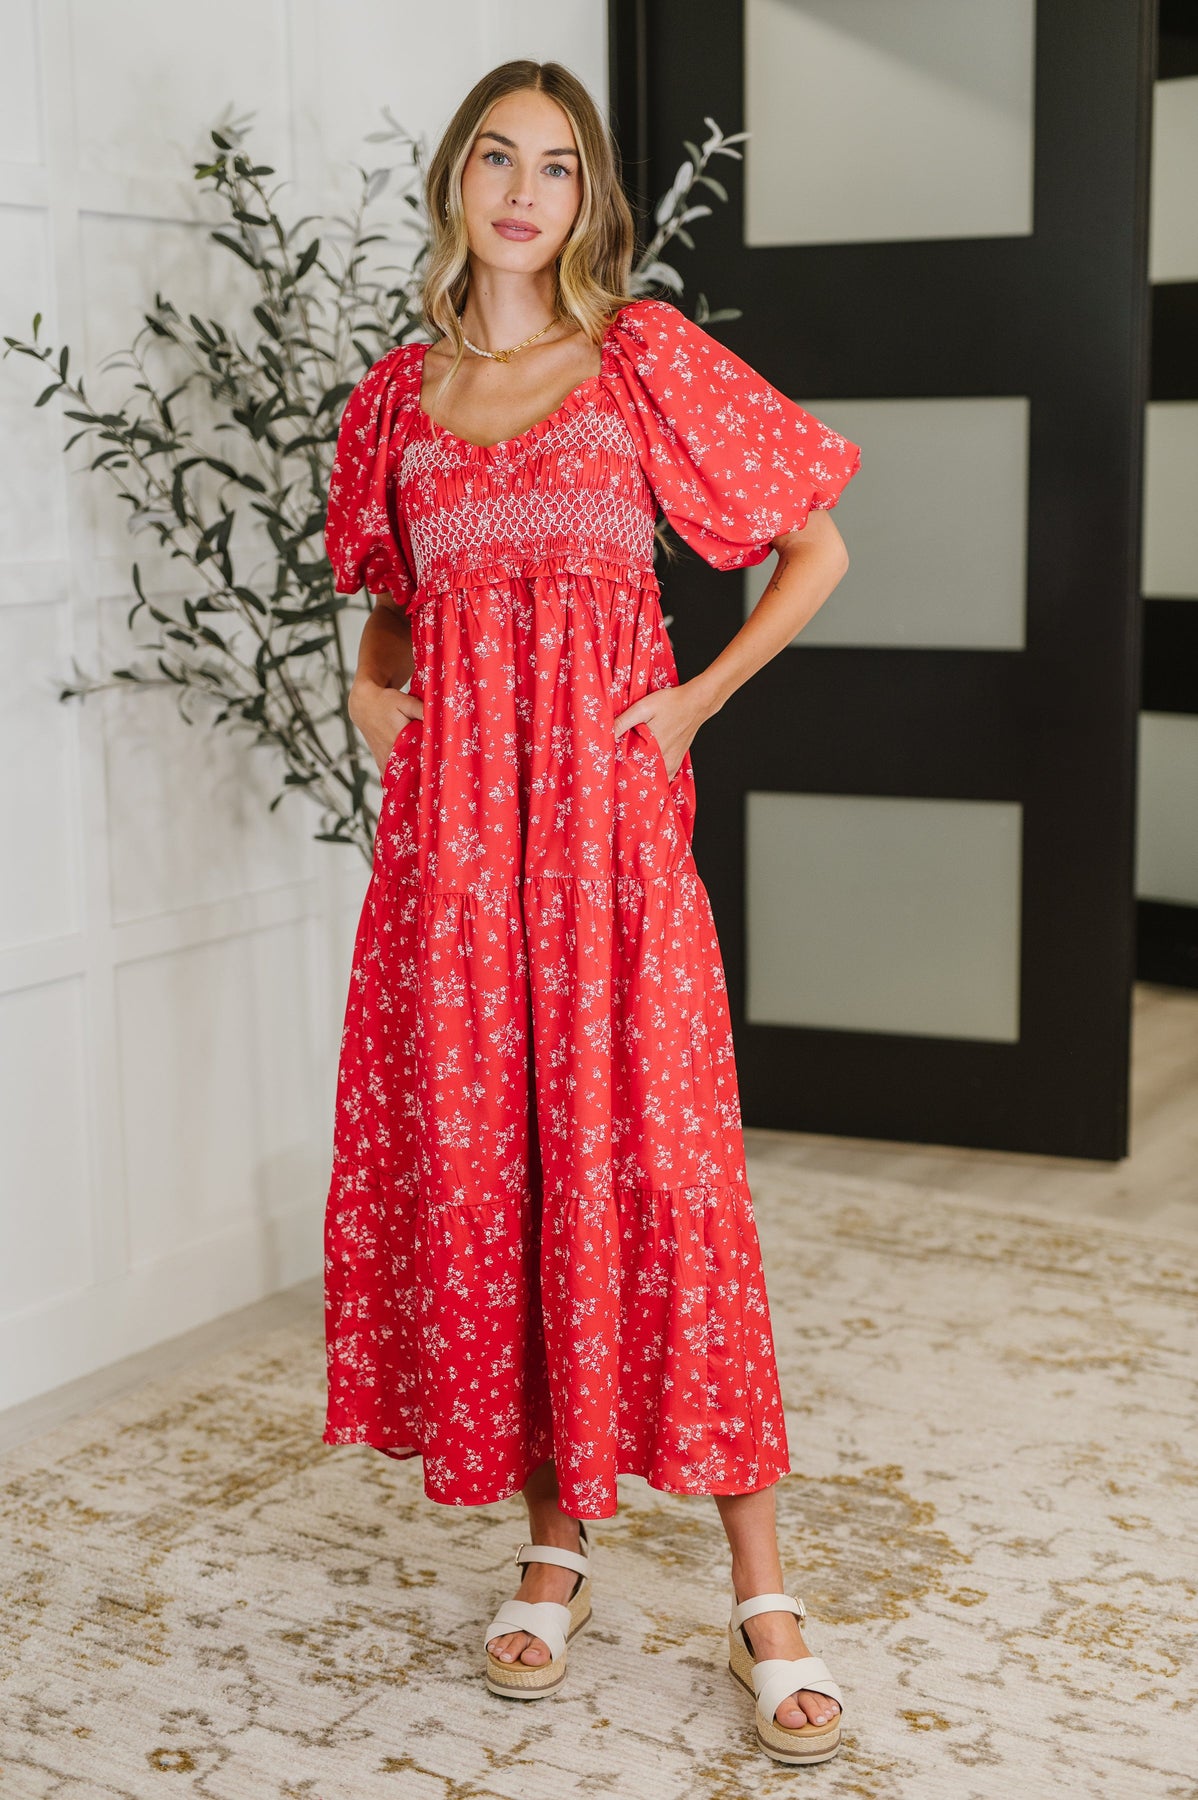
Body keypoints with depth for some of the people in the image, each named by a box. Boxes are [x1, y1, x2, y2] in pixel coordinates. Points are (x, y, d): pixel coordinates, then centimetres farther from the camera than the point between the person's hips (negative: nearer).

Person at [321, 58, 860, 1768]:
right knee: (474, 1159, 4)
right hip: (450, 812, 4)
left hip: (604, 799, -3)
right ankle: (553, 1536, 20)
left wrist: (700, 698, -1)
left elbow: (817, 553, 7)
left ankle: (764, 1590, 3)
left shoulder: (646, 356, 4)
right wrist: (369, 687, 8)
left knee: (651, 1159, -6)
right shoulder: (399, 394, 14)